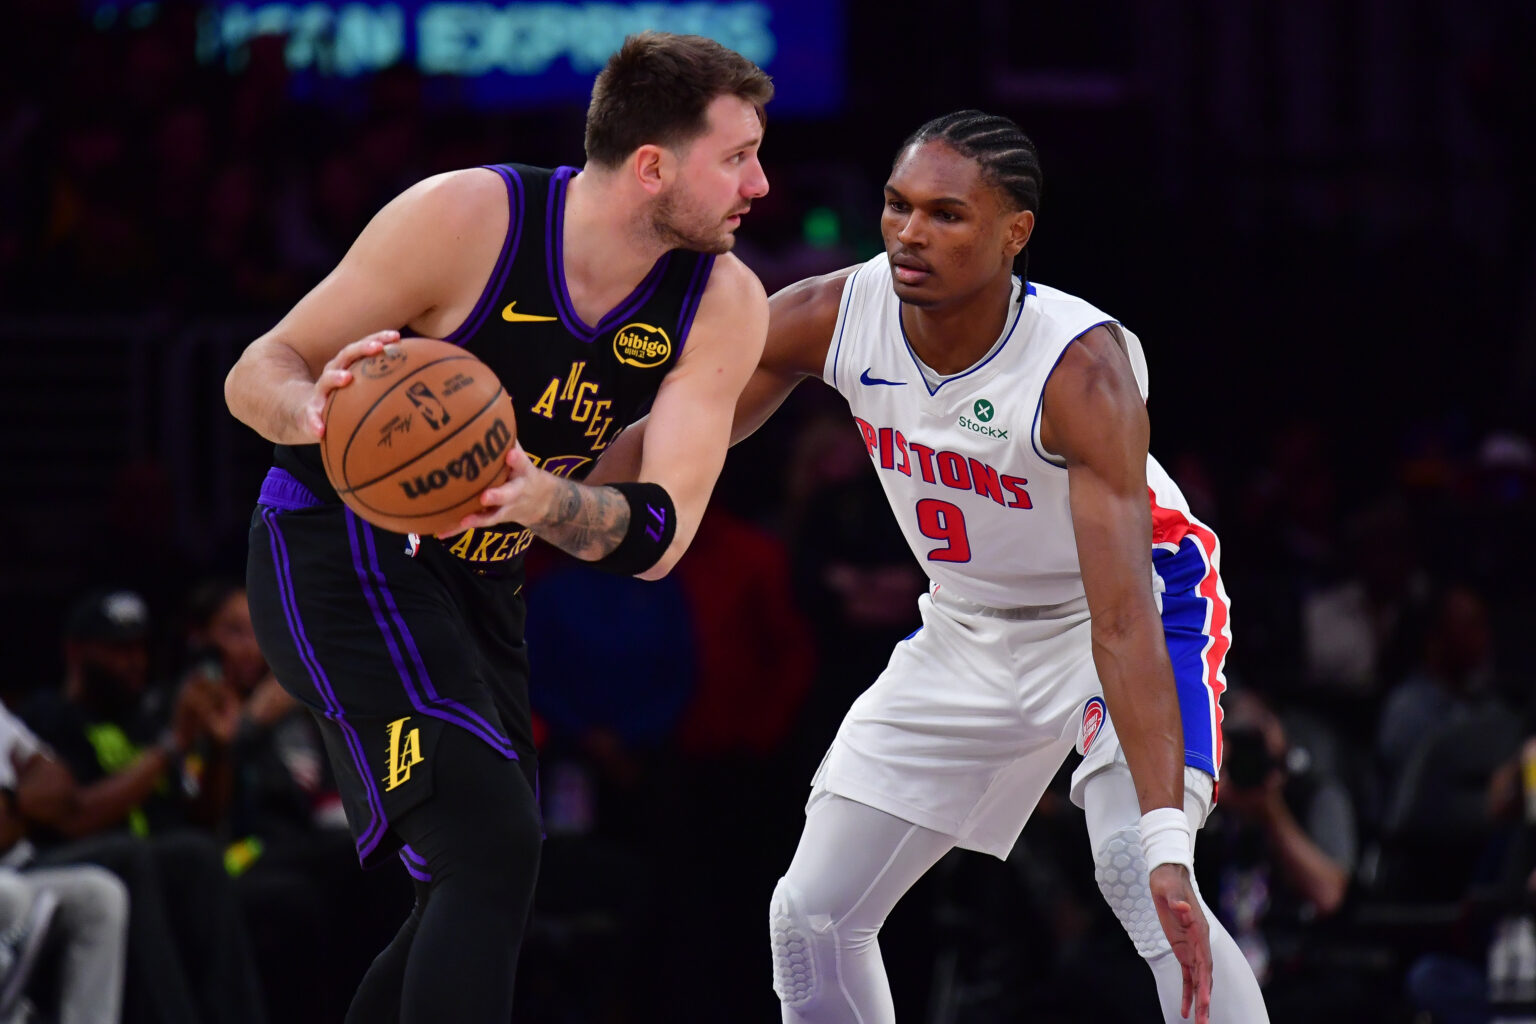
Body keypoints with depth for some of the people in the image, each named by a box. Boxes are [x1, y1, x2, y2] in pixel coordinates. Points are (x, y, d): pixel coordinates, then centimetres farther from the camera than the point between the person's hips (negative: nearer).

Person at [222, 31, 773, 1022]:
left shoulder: (724, 306, -9)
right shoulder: (466, 217, -21)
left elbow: (656, 538, -16)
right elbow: (257, 375, -14)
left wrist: (545, 500, -37)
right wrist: (317, 412, -39)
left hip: (476, 585, 7)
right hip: (338, 550, -7)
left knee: (476, 902, 11)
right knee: (493, 845, -23)